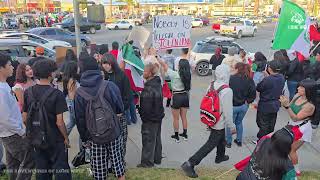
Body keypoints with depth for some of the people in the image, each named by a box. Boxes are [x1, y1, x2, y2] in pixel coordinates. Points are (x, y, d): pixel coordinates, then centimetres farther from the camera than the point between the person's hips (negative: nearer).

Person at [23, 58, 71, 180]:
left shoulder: (28, 92, -3)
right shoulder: (56, 94, -18)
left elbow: (25, 118, 2)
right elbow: (59, 122, -18)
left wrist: (33, 132, 18)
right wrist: (66, 138, -4)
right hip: (55, 140, -5)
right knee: (61, 170, 8)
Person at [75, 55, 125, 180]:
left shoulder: (79, 92, -9)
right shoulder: (110, 86, -13)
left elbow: (79, 119, -2)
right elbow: (120, 111, -6)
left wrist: (84, 138, 9)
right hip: (114, 133, 0)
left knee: (99, 167, 13)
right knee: (117, 161, 15)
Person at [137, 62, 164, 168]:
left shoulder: (148, 88, -26)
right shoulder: (158, 83, 3)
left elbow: (146, 106, -25)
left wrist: (143, 117, -12)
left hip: (150, 119, -9)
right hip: (158, 116, 9)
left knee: (148, 140, 4)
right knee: (157, 138, 20)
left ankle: (147, 162, 16)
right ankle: (157, 158, 34)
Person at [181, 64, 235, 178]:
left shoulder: (212, 85, -5)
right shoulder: (227, 91, -26)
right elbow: (228, 112, -22)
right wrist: (231, 126, -7)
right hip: (219, 124, -8)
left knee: (222, 139, 30)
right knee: (210, 145, 3)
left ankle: (220, 156, 53)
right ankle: (189, 164, 1)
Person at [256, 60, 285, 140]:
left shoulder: (267, 80, -29)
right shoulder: (282, 78, -7)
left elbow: (258, 88, -15)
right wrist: (268, 76, 1)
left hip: (265, 106, -7)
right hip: (275, 105, 7)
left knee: (263, 125, 10)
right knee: (271, 125, 23)